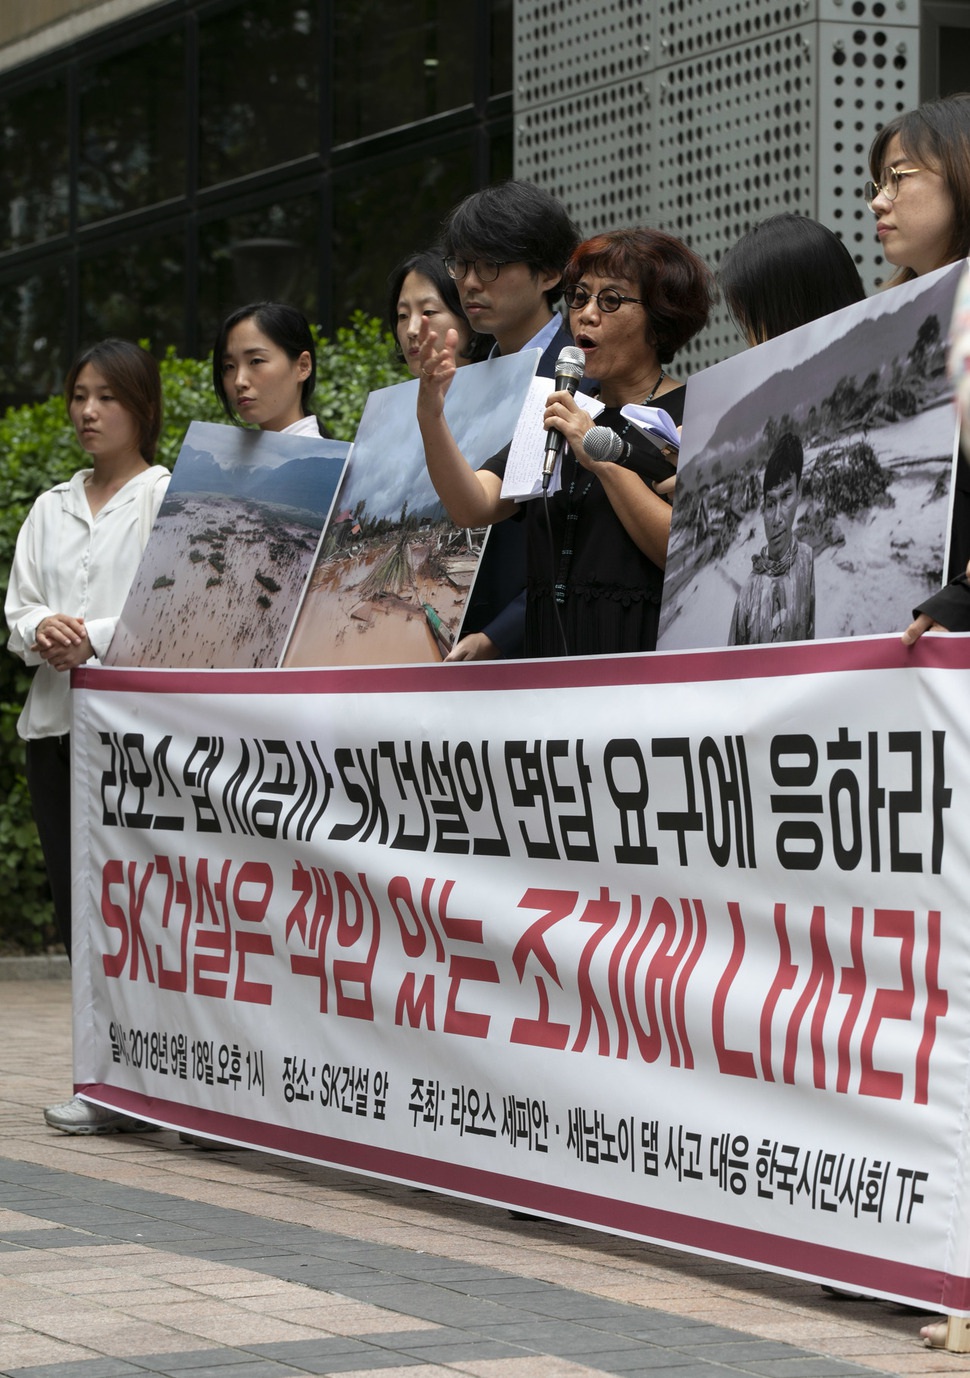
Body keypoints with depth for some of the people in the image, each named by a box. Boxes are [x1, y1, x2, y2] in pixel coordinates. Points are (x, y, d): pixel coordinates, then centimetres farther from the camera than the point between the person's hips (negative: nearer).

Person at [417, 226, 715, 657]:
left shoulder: (691, 416, 2)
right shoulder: (557, 417, 21)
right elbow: (472, 507, 6)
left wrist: (605, 460, -13)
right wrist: (431, 418, -9)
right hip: (551, 656, 5)